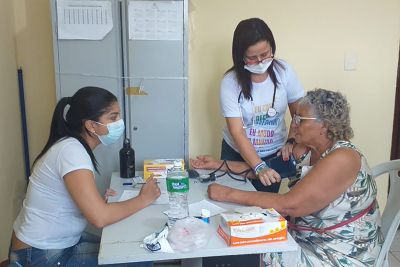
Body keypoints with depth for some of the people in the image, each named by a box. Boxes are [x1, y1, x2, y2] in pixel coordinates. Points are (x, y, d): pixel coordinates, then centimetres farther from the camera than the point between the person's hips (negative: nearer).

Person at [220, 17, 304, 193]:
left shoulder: (283, 71, -12)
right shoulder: (230, 82, -19)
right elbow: (237, 132, -23)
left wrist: (291, 141, -19)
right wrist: (259, 167, -34)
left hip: (274, 155, 1)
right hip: (237, 154, -1)